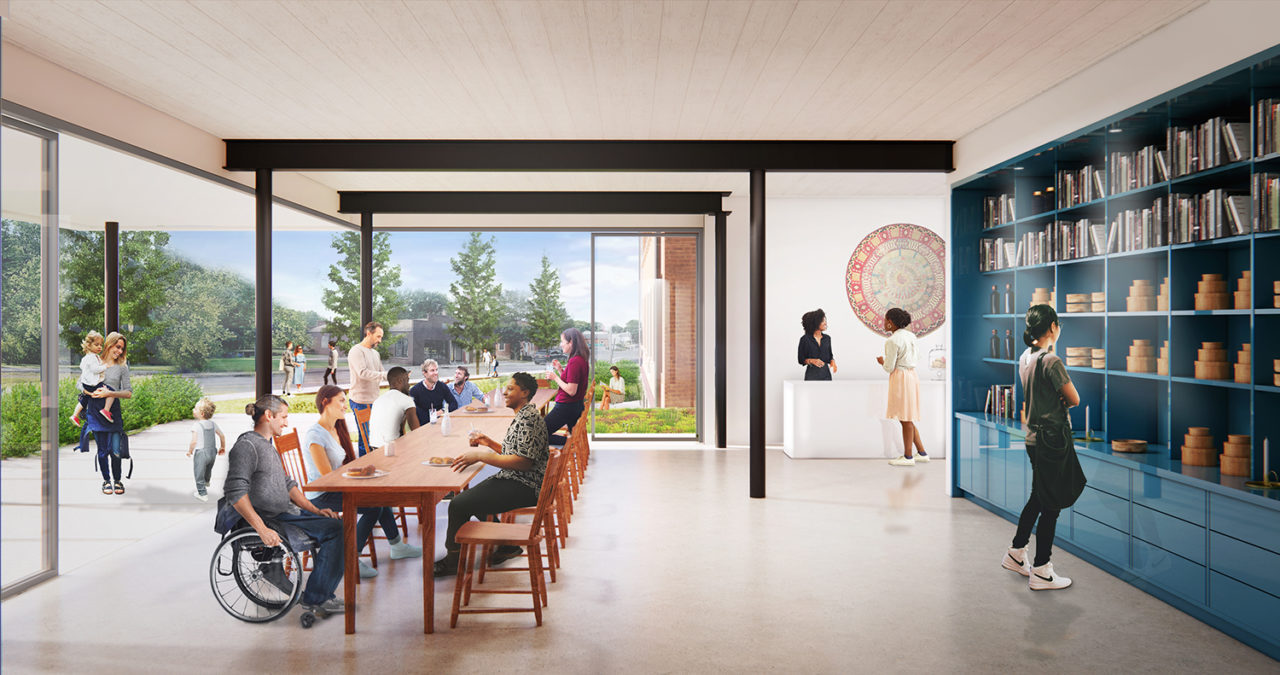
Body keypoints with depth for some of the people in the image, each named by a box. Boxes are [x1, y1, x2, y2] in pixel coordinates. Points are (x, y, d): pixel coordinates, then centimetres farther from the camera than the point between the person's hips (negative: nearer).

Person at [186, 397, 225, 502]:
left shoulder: (196, 425, -17)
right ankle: (206, 485, 50)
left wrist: (190, 450, -6)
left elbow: (194, 441, -23)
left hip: (201, 453, -6)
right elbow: (222, 436, 6)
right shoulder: (213, 423, 2)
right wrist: (223, 447, 20)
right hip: (212, 451, 6)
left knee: (199, 474, 9)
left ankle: (202, 494, 16)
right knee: (208, 471, 29)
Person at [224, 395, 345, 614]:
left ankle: (320, 592, 4)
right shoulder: (247, 445, -12)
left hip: (286, 513, 10)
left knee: (338, 524, 1)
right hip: (271, 520, -10)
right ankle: (315, 598, -10)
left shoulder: (267, 444, 20)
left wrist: (315, 510, 11)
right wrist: (262, 530, -28)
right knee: (335, 530, -18)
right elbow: (236, 492, -22)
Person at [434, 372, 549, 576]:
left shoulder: (528, 418, -18)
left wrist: (481, 455, -22)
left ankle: (453, 560, 6)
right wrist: (489, 443, 10)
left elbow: (524, 462, -25)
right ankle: (508, 544, 17)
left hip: (523, 488, -11)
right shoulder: (523, 415, 15)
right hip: (514, 481, 11)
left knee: (459, 505, -14)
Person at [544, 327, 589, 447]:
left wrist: (555, 378, -14)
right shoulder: (581, 360, 8)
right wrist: (560, 370, 8)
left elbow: (571, 390, -25)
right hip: (577, 406, 10)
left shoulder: (574, 362, -22)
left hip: (566, 407, -10)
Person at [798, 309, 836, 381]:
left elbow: (829, 356, 17)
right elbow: (801, 359, -2)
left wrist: (832, 361, -4)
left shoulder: (827, 338, 9)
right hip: (812, 374, -4)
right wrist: (812, 361, -19)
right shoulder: (805, 339, -5)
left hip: (825, 373, 4)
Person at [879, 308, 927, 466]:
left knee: (905, 418, -2)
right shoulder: (910, 335, 10)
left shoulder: (892, 341, -16)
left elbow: (889, 368, -15)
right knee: (907, 418, 16)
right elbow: (917, 357, 22)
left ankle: (908, 456, 5)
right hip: (911, 374, 9)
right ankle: (922, 453, 18)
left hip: (900, 378, -9)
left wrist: (882, 362, 5)